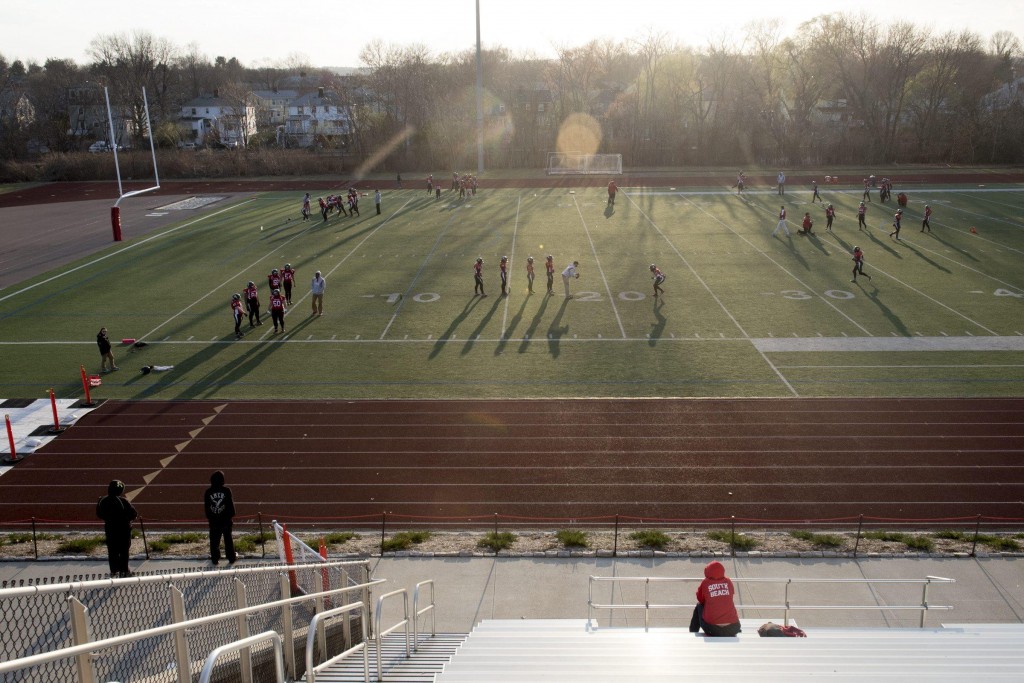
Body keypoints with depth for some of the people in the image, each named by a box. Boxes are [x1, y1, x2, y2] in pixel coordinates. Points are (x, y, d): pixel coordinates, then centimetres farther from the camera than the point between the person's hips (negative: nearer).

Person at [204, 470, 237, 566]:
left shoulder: (208, 492, -7)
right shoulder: (226, 490, -12)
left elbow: (206, 507, 2)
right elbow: (231, 504, -7)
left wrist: (209, 517, 14)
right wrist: (231, 514, 9)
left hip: (213, 520, 1)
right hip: (226, 519, -1)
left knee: (214, 540, 13)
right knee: (228, 539, 14)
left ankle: (215, 560, 19)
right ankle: (231, 558, 23)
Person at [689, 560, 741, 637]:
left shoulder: (705, 583, -4)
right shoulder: (728, 581, 2)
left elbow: (700, 600, 12)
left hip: (712, 629, -2)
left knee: (698, 606, 25)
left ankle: (693, 634, 38)